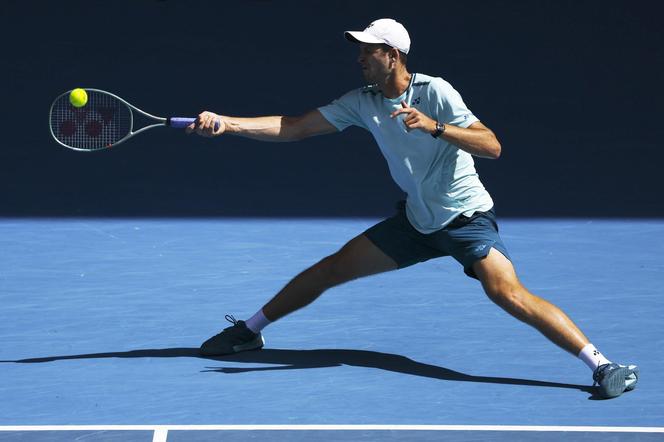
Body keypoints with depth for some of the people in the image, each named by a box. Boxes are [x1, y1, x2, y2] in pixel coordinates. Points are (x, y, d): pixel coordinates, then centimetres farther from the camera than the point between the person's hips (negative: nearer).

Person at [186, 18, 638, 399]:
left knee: (509, 295, -26)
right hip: (417, 221, 6)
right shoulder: (361, 102, 0)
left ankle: (602, 364, -25)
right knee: (332, 268, 6)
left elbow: (491, 146, -24)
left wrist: (434, 126, -37)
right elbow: (294, 128, 1)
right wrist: (224, 123, -8)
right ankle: (249, 330, 23)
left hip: (467, 217, -6)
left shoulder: (435, 92, -17)